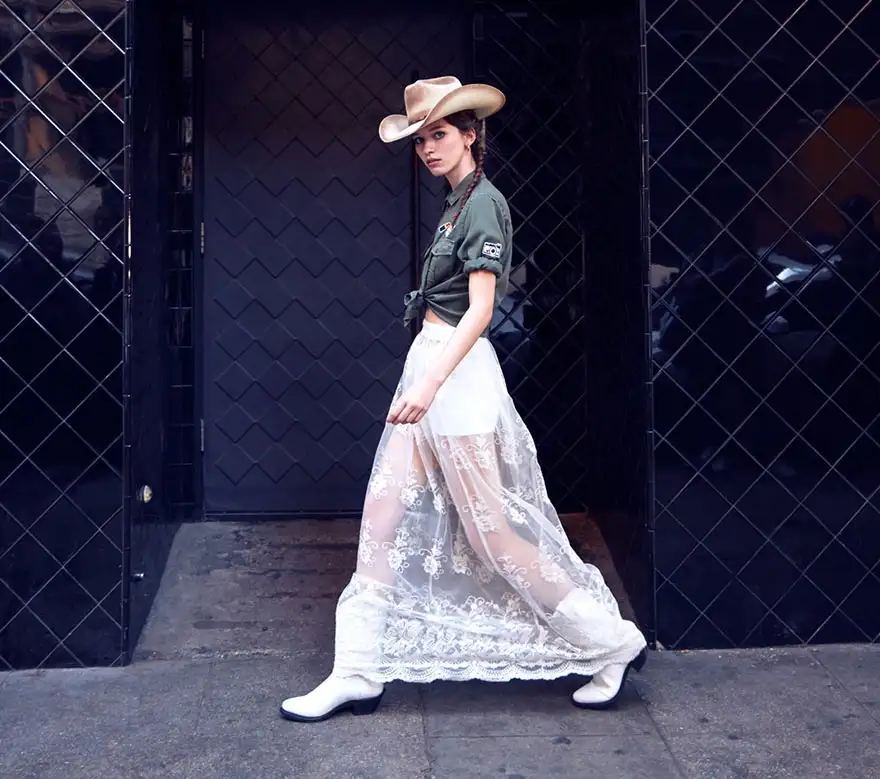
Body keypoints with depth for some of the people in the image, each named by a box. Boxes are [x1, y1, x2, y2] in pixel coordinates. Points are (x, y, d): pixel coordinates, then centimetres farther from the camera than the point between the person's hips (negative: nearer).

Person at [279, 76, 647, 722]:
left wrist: (429, 384, -31)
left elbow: (480, 309, -21)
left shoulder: (483, 202, -12)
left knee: (488, 529, -4)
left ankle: (609, 642, 10)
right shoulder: (460, 203, 17)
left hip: (456, 372, -10)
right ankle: (359, 673, 12)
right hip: (431, 368, 10)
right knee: (384, 513, 6)